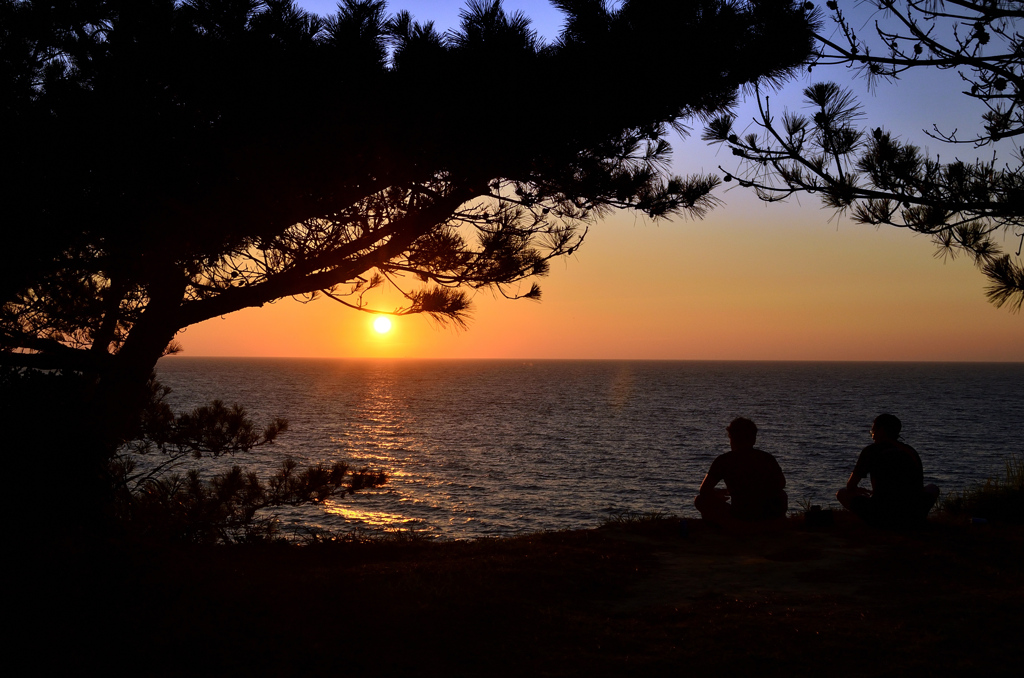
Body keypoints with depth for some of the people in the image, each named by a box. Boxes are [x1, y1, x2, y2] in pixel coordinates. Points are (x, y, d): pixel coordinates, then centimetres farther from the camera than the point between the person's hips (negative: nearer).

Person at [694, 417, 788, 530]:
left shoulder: (724, 460, 1)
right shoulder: (768, 458, 10)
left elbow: (704, 490, 8)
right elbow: (781, 484, 27)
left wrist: (718, 493, 31)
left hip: (740, 521, -4)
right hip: (771, 520, 4)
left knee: (700, 500, 16)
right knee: (782, 495, 39)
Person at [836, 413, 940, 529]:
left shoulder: (871, 451, 3)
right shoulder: (911, 451, 16)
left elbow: (851, 487, 8)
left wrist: (865, 492, 32)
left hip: (880, 518, -3)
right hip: (913, 519, 4)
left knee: (842, 493, 20)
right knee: (933, 489, 36)